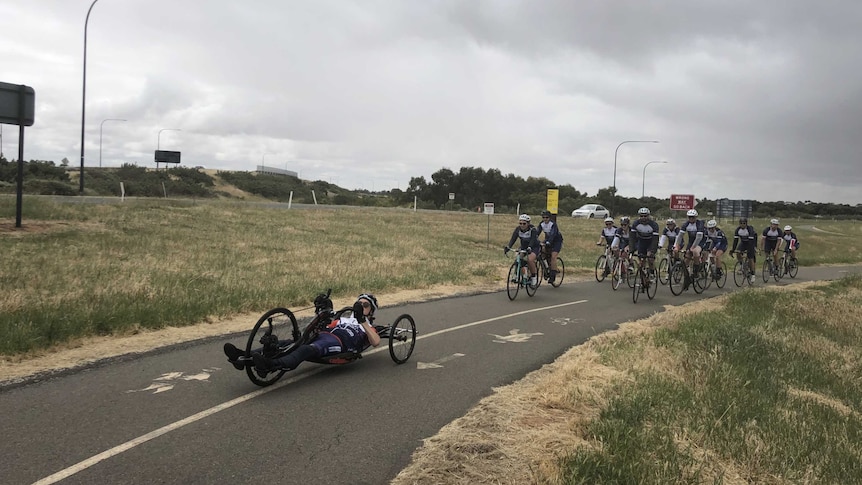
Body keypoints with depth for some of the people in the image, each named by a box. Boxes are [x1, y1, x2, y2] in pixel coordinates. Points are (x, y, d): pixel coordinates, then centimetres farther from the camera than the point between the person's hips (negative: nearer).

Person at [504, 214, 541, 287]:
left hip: (534, 247, -5)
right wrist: (508, 247, -39)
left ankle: (534, 277, -11)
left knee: (530, 260, -30)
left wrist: (529, 248, -56)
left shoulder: (533, 229, -25)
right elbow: (513, 239, -22)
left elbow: (533, 240, -37)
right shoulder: (518, 229, -13)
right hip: (524, 246, 5)